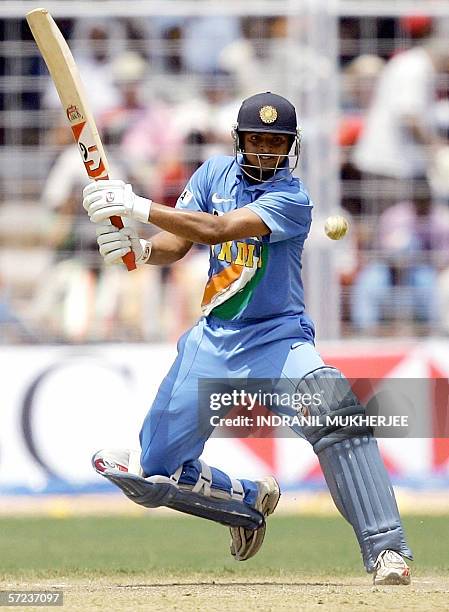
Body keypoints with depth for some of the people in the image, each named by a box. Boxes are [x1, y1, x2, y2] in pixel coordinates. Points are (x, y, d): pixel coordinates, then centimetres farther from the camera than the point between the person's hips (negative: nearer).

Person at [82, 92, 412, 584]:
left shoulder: (292, 199, -16)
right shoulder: (216, 173, 3)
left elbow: (217, 229, -28)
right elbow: (177, 242, -3)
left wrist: (137, 207, -32)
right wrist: (139, 249, -26)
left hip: (277, 338, -5)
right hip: (213, 338, 5)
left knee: (335, 411, -34)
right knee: (153, 475, 1)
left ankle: (386, 551, -32)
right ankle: (250, 501, 31)